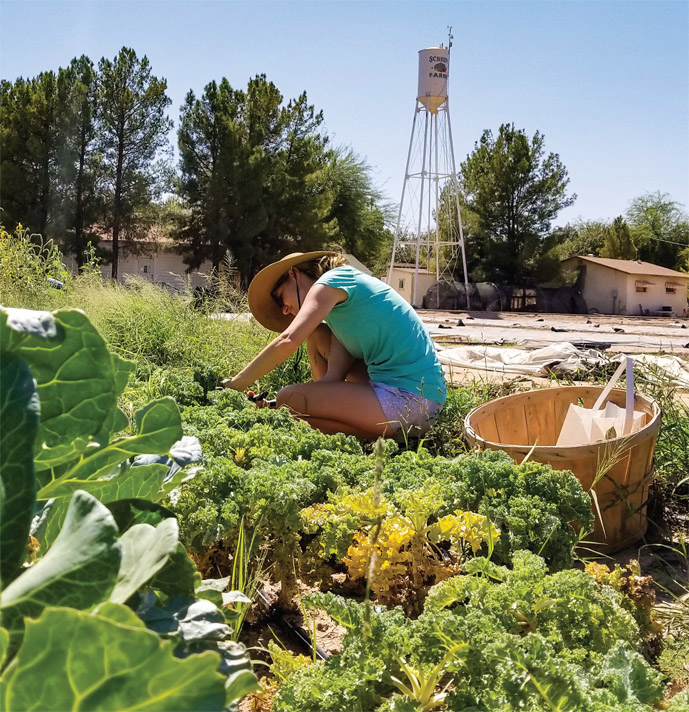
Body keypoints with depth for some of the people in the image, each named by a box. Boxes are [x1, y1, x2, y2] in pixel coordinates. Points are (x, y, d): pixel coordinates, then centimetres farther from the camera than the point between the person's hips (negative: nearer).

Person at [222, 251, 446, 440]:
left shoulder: (330, 282, -3)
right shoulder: (338, 307, 23)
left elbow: (288, 341, -17)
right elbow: (334, 376, 9)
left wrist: (233, 386, -9)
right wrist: (273, 404, 1)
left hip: (408, 399, -10)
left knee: (289, 398, -12)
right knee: (317, 335, 19)